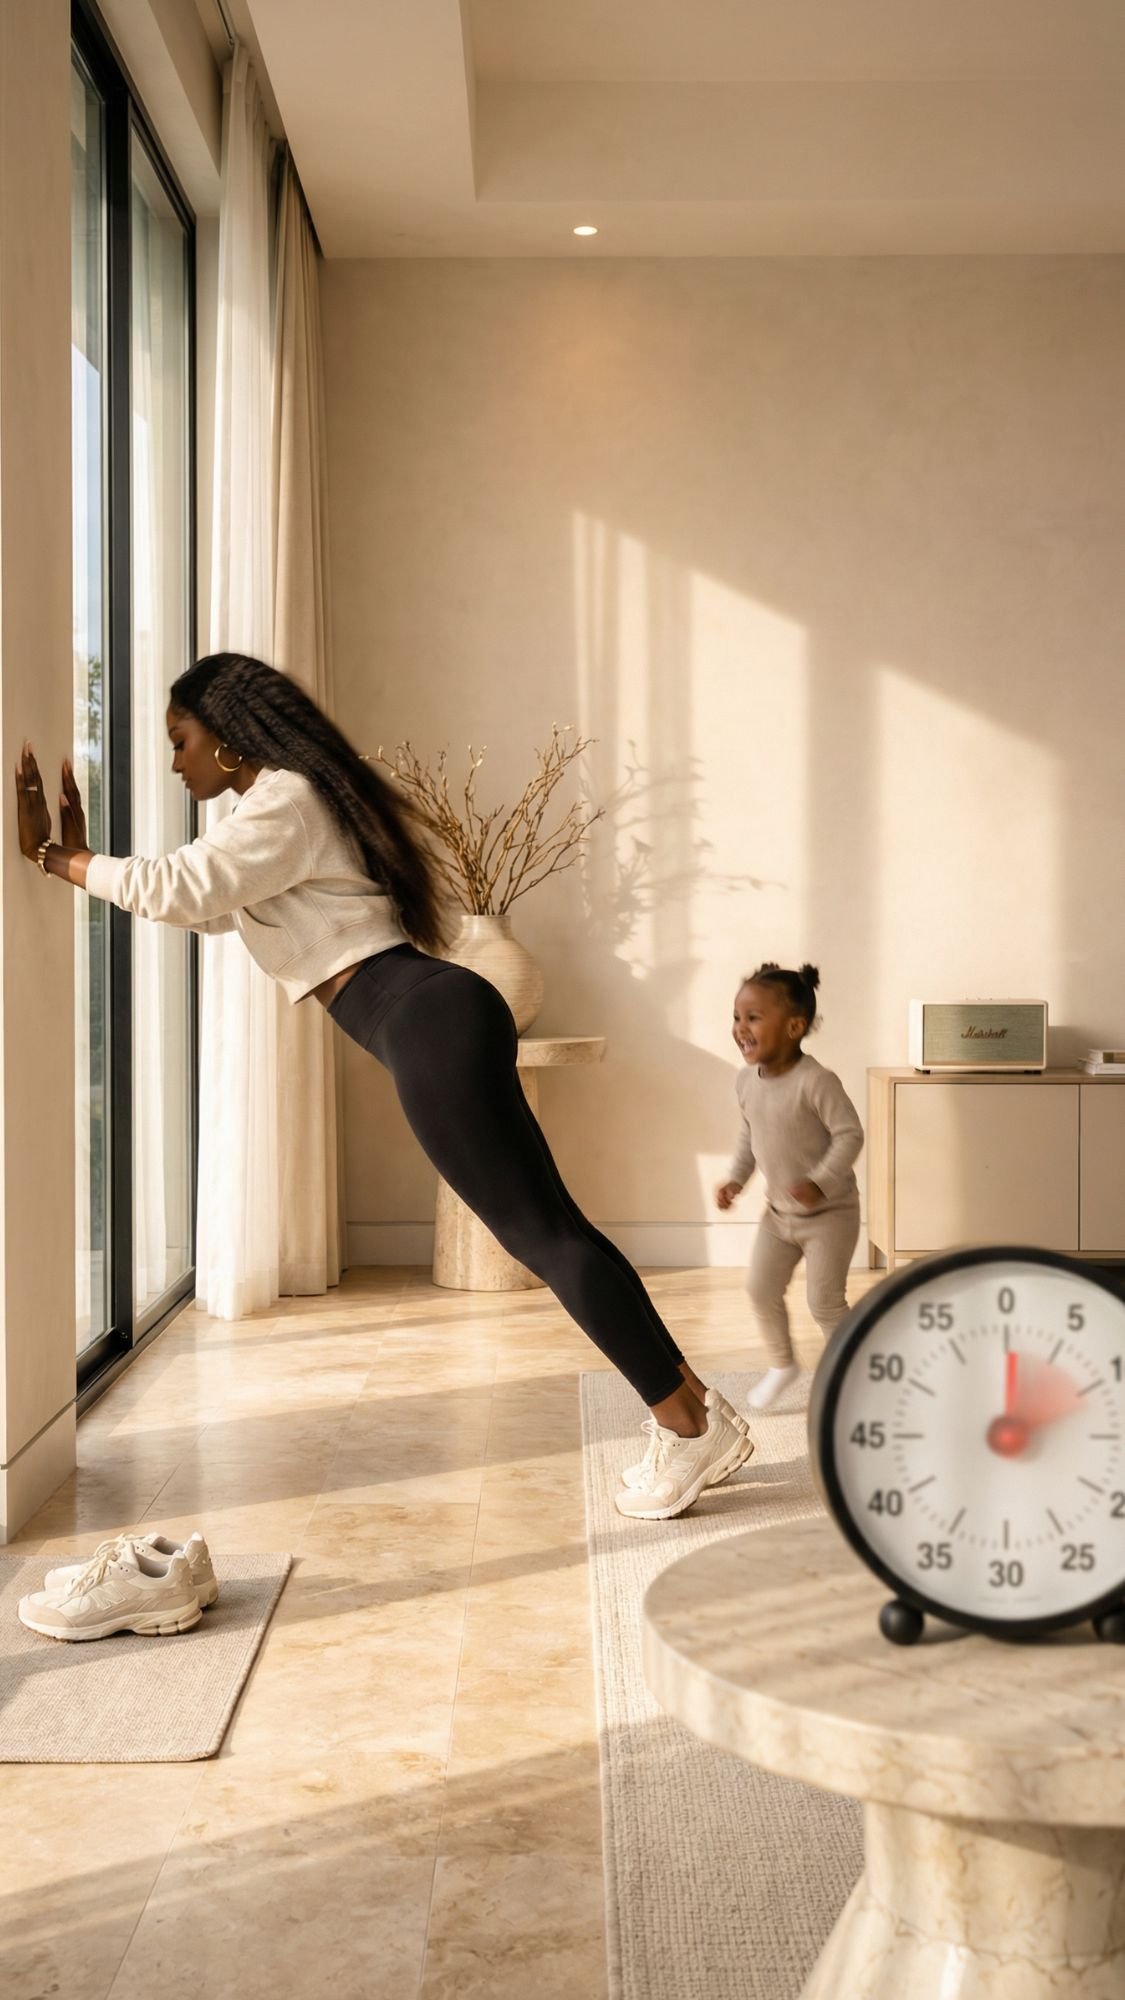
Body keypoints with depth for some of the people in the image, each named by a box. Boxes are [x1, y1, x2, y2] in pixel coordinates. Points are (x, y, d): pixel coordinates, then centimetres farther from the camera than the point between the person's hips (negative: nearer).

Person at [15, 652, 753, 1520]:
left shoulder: (283, 799, -6)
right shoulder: (283, 803, 26)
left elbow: (177, 888, -16)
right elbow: (209, 906, 33)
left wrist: (63, 861, -2)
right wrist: (85, 857, 29)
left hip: (428, 1025, -10)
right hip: (443, 1022, 10)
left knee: (544, 1233, -8)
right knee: (548, 1228, 9)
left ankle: (689, 1424, -4)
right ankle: (694, 1411, 11)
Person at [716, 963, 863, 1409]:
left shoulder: (816, 1082, -27)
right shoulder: (747, 1080, -3)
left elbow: (850, 1135, -25)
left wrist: (820, 1182, -34)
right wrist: (736, 1179, 3)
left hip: (830, 1212, -7)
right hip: (779, 1212, 7)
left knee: (824, 1301, -4)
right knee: (760, 1289, 6)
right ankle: (781, 1364, 29)